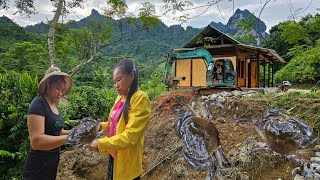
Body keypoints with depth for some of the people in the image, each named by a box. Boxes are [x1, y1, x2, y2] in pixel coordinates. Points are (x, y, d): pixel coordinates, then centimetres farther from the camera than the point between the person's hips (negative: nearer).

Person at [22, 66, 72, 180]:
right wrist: (69, 138, -28)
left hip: (53, 164, 8)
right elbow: (36, 141, -28)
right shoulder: (38, 103, -18)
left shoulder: (54, 105, 7)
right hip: (38, 169, -8)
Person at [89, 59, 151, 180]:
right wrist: (101, 126, -1)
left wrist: (100, 144, -24)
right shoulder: (119, 98, 5)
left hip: (127, 161, -7)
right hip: (114, 155, 7)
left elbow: (130, 136, -23)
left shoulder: (140, 99, -19)